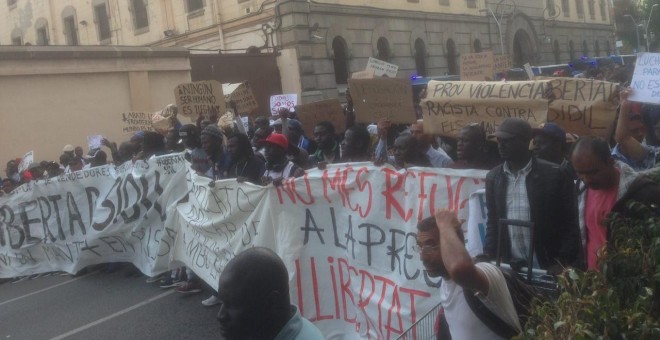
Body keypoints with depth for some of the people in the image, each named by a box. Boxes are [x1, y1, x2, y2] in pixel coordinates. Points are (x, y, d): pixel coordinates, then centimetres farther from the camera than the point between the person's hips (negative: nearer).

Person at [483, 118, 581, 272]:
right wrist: (488, 256, 0)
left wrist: (563, 263, -12)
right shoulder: (493, 177, 5)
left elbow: (570, 223, -5)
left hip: (546, 268, -3)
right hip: (508, 267, 3)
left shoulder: (554, 174, -7)